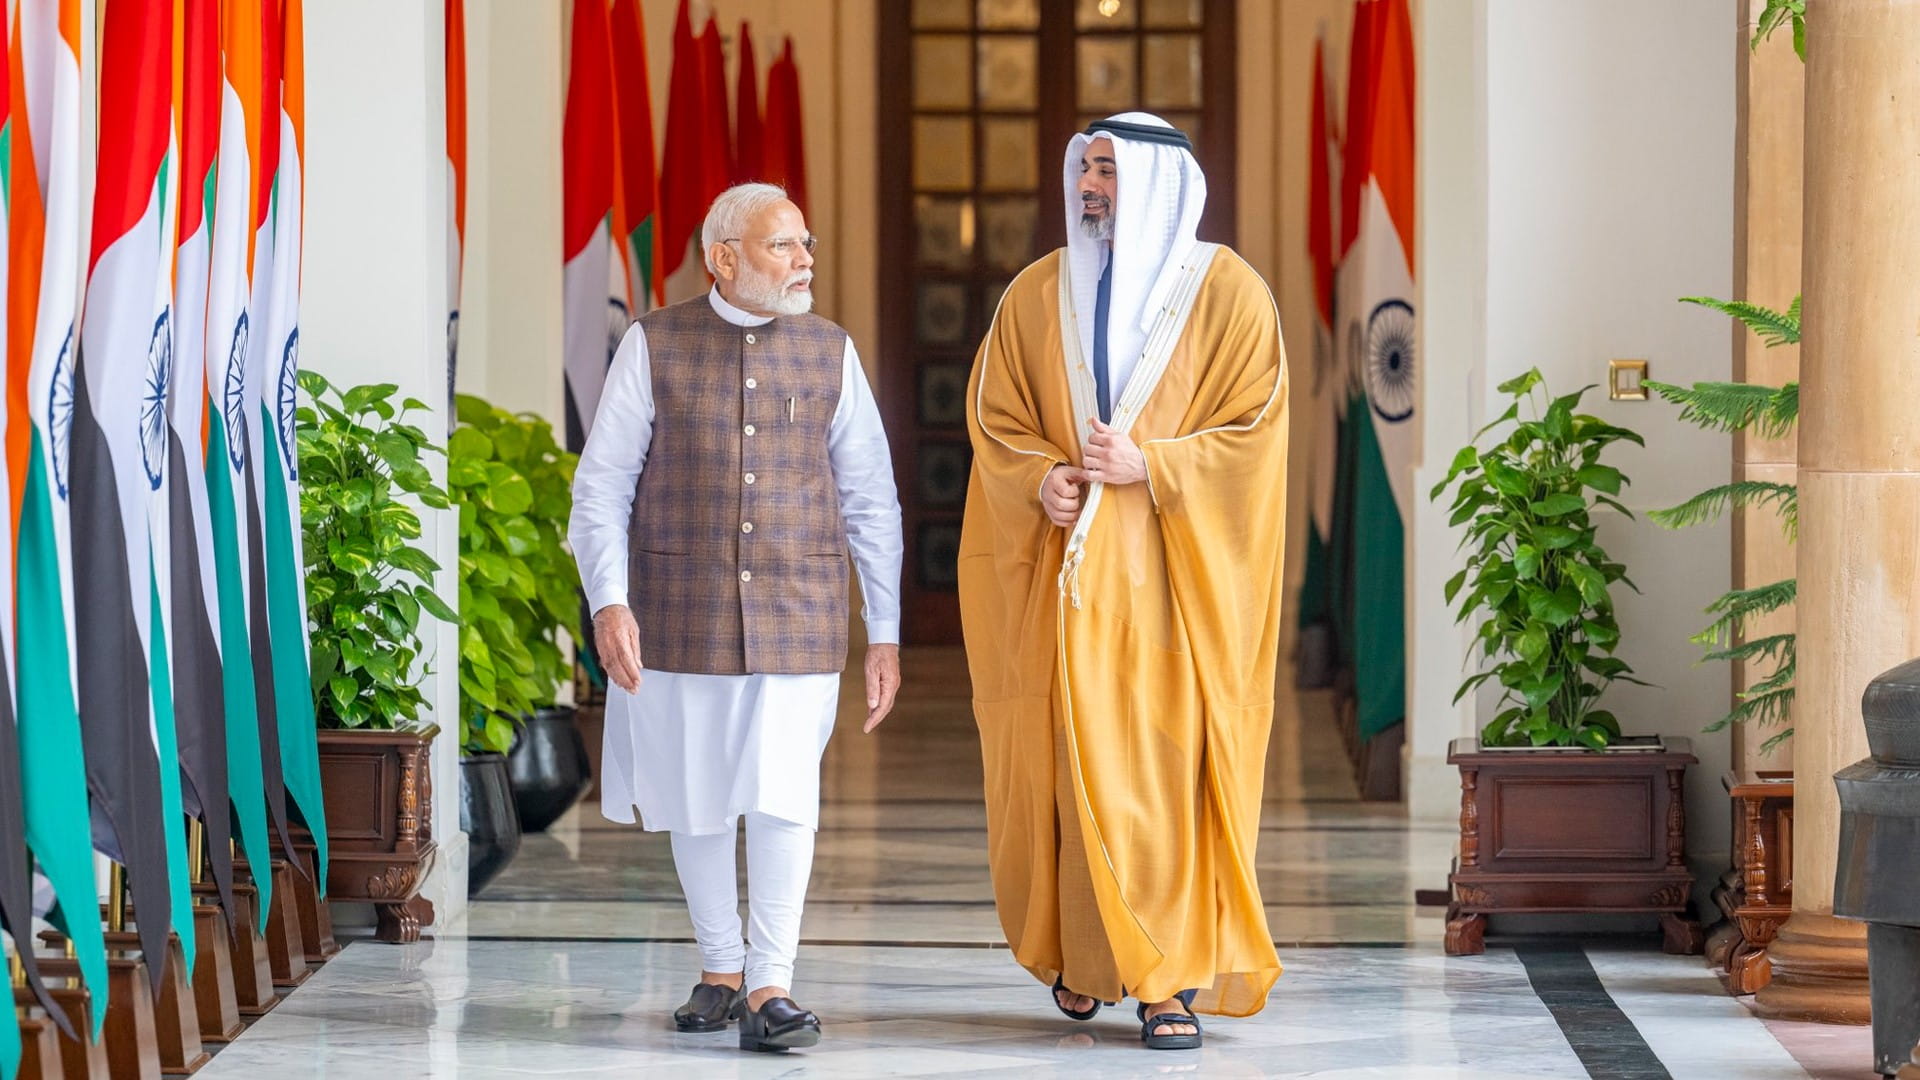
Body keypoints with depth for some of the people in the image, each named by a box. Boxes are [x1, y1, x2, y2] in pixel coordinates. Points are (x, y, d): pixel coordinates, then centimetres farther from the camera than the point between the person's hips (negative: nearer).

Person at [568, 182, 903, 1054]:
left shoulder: (829, 353, 5)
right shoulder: (656, 348, 0)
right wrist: (608, 604, -14)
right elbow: (601, 486, -1)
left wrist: (885, 635, 5)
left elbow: (872, 501, 8)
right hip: (682, 620, 0)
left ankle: (769, 989, -8)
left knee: (783, 797, -12)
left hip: (797, 620, 0)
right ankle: (719, 970, 25)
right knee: (696, 803, 8)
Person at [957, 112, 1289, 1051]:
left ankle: (1172, 978, -4)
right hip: (1062, 573, 3)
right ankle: (1079, 950, 20)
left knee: (1167, 759, -7)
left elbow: (1257, 428, -4)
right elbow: (994, 418, 9)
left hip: (1172, 571, -3)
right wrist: (1041, 480, -10)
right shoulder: (1038, 295, 9)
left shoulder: (1226, 293, 0)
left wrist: (1147, 465, -15)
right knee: (1060, 756, 1)